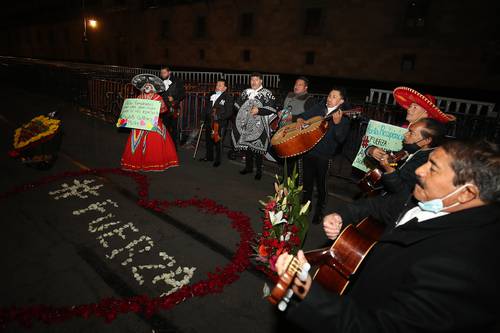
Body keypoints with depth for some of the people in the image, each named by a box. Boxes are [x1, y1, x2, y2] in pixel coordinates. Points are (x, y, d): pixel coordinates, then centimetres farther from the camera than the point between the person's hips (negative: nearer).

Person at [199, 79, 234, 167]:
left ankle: (217, 160, 15)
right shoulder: (212, 96, 13)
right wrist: (206, 118, 12)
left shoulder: (228, 98, -6)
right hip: (209, 122, 7)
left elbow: (229, 113, -13)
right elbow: (207, 108, 23)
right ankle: (209, 157, 35)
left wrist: (218, 116, -21)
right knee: (208, 140, 17)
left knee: (218, 142, 0)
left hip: (220, 124, -6)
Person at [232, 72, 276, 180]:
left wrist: (259, 110, -20)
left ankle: (259, 170, 10)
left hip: (258, 126, -5)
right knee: (246, 145, 11)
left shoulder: (267, 93, -1)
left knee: (257, 147, -3)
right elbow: (238, 104, 24)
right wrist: (241, 115, 10)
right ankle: (248, 167, 27)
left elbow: (271, 108, -10)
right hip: (246, 124, 5)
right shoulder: (246, 92, 15)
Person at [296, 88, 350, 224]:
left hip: (324, 155, -4)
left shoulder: (344, 117, -7)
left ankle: (319, 210, 28)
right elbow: (304, 115, 17)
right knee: (307, 181, 17)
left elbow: (340, 139, -18)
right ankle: (305, 204, 38)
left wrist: (337, 123, -32)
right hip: (308, 150, 4)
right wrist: (300, 120, -4)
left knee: (321, 184, 8)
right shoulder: (319, 107, 7)